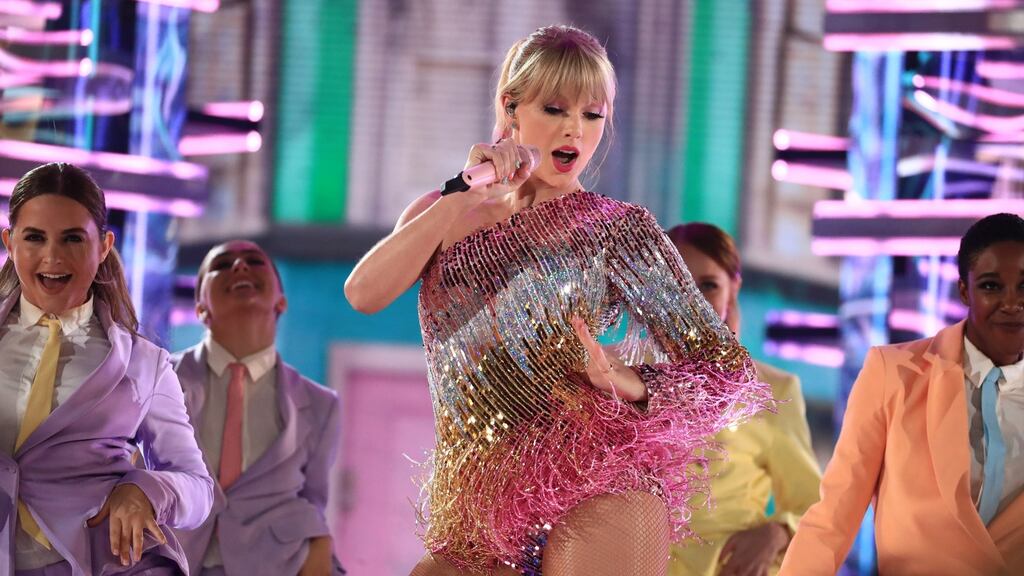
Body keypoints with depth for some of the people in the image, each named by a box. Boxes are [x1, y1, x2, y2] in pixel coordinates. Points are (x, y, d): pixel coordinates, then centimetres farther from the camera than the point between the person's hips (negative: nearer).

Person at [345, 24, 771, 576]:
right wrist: (467, 196, -10)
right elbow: (364, 294, -6)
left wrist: (625, 382, -16)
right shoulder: (441, 215, 14)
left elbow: (731, 376, 1)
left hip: (592, 495, -3)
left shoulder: (617, 229, 4)